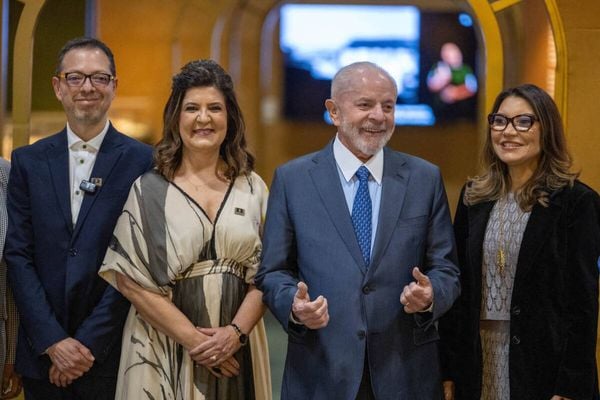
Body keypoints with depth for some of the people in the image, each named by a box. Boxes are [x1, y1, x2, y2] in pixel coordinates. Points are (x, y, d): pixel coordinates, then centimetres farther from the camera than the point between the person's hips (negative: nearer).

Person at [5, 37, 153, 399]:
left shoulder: (143, 162, -3)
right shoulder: (28, 161, 6)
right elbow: (18, 256, 1)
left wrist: (89, 343, -11)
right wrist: (53, 342, -8)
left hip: (112, 356, -2)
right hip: (42, 354, 2)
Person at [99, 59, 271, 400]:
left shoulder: (253, 188, 6)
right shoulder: (148, 188, -3)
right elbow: (130, 278, -7)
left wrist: (236, 332, -13)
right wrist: (193, 338, -13)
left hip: (237, 350, 2)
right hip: (166, 349, -2)